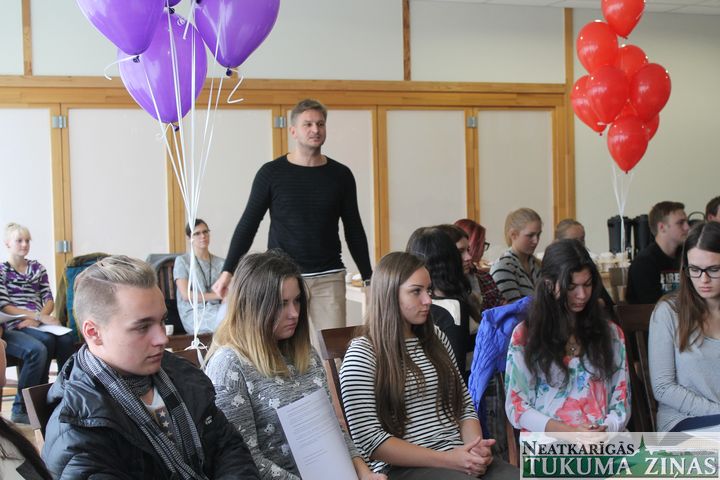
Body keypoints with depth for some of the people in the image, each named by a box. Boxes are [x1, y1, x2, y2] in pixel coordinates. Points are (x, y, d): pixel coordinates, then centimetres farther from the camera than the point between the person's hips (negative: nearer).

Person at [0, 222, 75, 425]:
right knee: (38, 349, -36)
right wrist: (38, 316, -17)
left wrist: (37, 319, -9)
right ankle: (21, 409, -22)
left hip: (37, 325, 4)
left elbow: (49, 301, 12)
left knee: (66, 339, -30)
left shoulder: (37, 268, 20)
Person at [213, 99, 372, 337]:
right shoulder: (271, 173, 0)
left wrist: (369, 278, 9)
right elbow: (247, 225, 3)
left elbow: (354, 230, 12)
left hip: (328, 278, 1)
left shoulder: (340, 175, 6)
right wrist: (228, 271, -4)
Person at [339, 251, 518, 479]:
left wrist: (475, 448, -5)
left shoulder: (435, 337, 15)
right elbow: (369, 439, -12)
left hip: (460, 458, 6)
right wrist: (446, 459, -16)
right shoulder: (362, 354, -6)